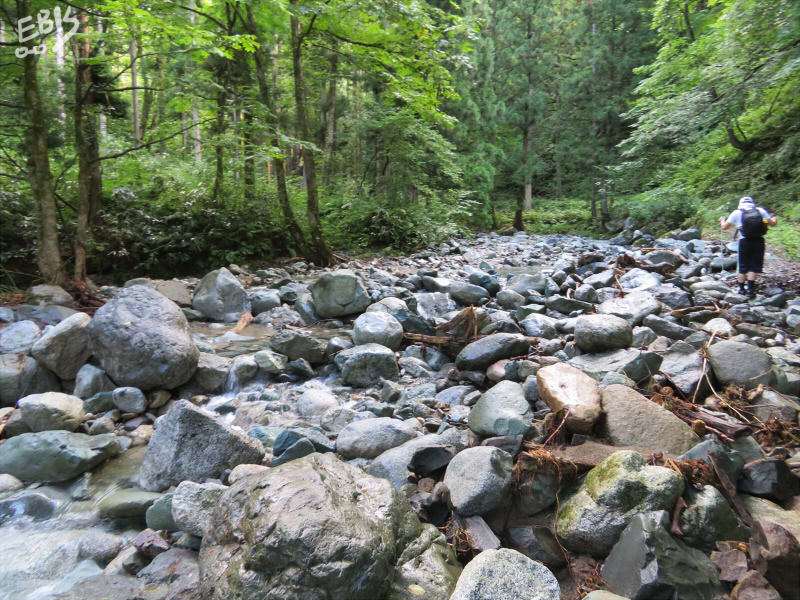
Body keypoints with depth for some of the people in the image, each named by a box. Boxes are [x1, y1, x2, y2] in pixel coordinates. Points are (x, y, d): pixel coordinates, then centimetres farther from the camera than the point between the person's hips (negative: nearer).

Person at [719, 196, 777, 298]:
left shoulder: (737, 213, 2)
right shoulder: (761, 211, 6)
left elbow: (724, 227, 3)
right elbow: (772, 224, 10)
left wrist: (722, 220, 24)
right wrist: (775, 220, 33)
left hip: (745, 242, -1)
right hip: (758, 241, 1)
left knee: (742, 267, 10)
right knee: (754, 267, 5)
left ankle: (742, 289, 14)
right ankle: (750, 289, -1)